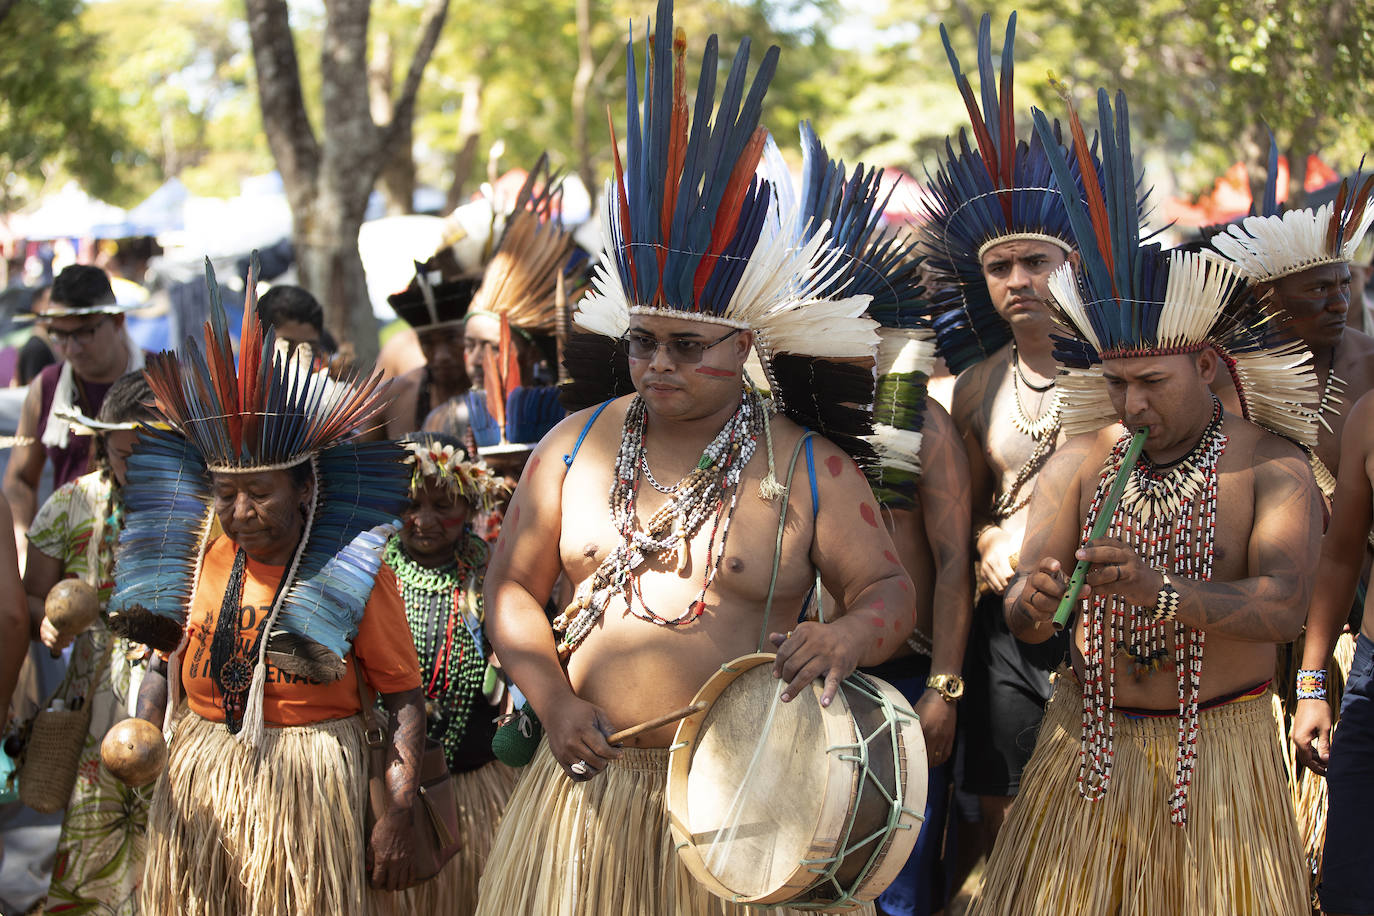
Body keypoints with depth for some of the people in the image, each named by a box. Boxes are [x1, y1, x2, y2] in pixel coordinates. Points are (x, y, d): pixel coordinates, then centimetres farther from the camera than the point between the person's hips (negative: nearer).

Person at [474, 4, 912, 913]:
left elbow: (890, 588, 1)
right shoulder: (576, 445, 5)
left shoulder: (810, 467, -2)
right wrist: (550, 695, -6)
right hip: (593, 782, 2)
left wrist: (849, 635, -23)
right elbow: (513, 584, 10)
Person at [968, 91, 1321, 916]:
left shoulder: (1271, 467, -7)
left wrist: (1161, 590, -38)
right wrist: (1033, 602, -28)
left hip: (1219, 747, -2)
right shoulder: (1079, 466, 2)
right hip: (1088, 744, 3)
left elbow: (1283, 608, -23)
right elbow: (1023, 620, -3)